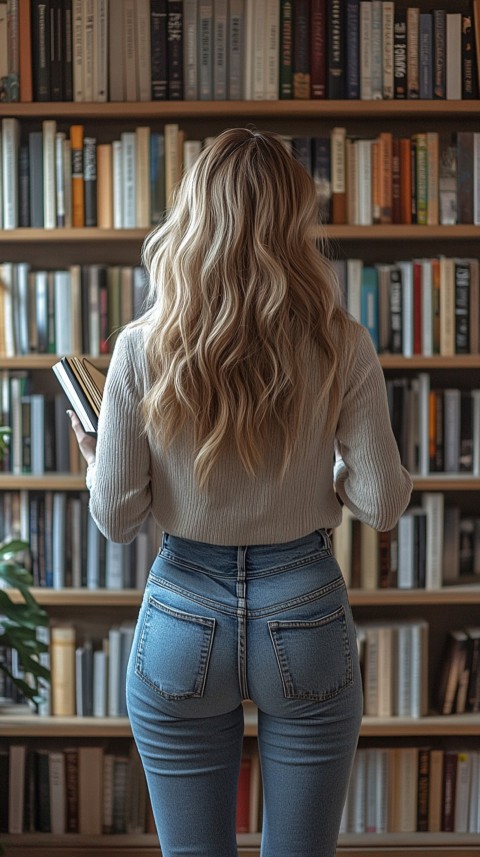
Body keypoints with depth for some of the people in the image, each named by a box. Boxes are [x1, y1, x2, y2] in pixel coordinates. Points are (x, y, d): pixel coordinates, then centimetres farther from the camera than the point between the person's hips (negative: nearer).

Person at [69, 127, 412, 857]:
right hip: (306, 616, 0)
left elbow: (116, 517, -7)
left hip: (183, 620, 0)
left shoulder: (143, 349, -11)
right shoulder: (340, 346, -11)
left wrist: (93, 456, 14)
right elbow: (382, 505, -8)